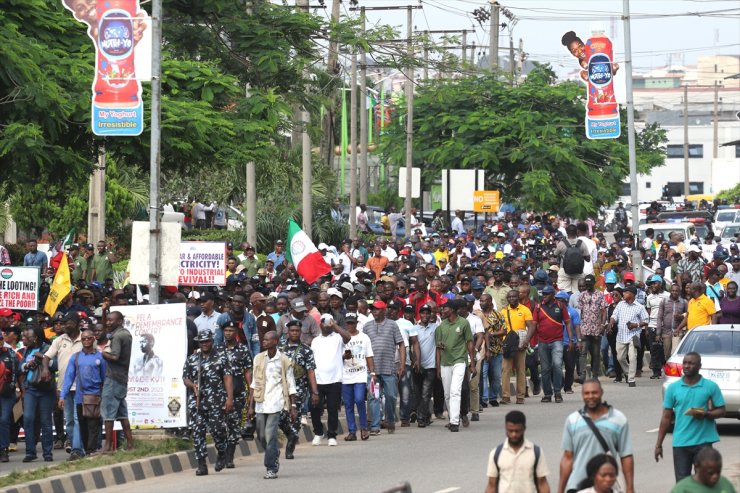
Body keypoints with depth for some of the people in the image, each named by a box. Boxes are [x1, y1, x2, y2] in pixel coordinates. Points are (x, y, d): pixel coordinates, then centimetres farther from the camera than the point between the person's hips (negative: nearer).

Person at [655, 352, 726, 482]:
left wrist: (706, 414, -18)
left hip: (703, 442, -2)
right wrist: (659, 444, 5)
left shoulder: (711, 387, 0)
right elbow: (666, 417, 7)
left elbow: (721, 411, 3)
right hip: (680, 442, 2)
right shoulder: (673, 388, 4)